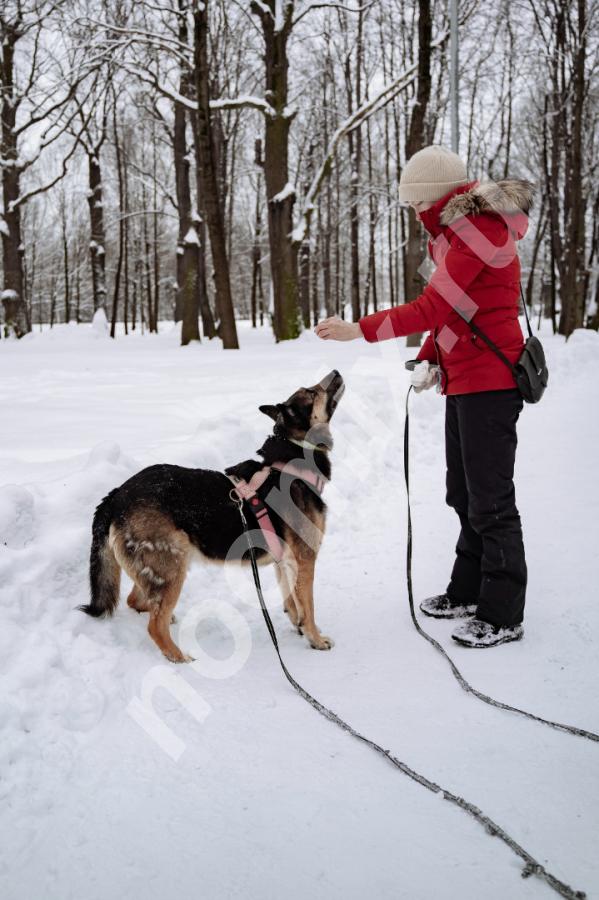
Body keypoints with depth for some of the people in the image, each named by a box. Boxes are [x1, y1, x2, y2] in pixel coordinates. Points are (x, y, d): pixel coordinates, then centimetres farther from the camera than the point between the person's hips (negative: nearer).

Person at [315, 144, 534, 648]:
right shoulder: (459, 232, 16)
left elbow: (432, 308, -21)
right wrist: (430, 360, 6)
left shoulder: (479, 230, -16)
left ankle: (502, 616, 4)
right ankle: (469, 592, 28)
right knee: (465, 494, 16)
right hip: (463, 380, 10)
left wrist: (357, 330, -19)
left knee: (490, 499, -5)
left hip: (489, 382, -10)